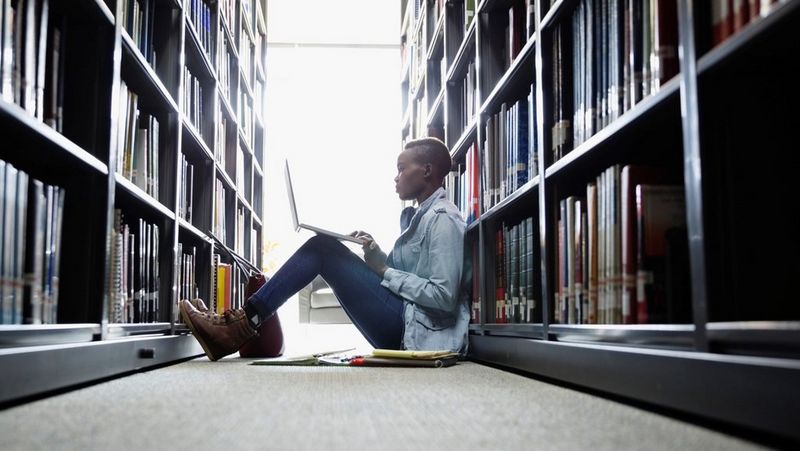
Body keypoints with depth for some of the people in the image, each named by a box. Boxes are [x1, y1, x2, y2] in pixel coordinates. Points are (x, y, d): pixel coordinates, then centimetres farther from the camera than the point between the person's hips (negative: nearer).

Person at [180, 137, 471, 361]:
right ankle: (245, 323, -3)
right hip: (404, 329, 9)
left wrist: (384, 271, -12)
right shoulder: (420, 215, 20)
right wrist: (377, 256, 2)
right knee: (322, 246, 4)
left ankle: (244, 324, -11)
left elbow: (444, 297, -20)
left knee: (323, 250, -12)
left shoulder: (442, 219, -11)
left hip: (417, 334, -9)